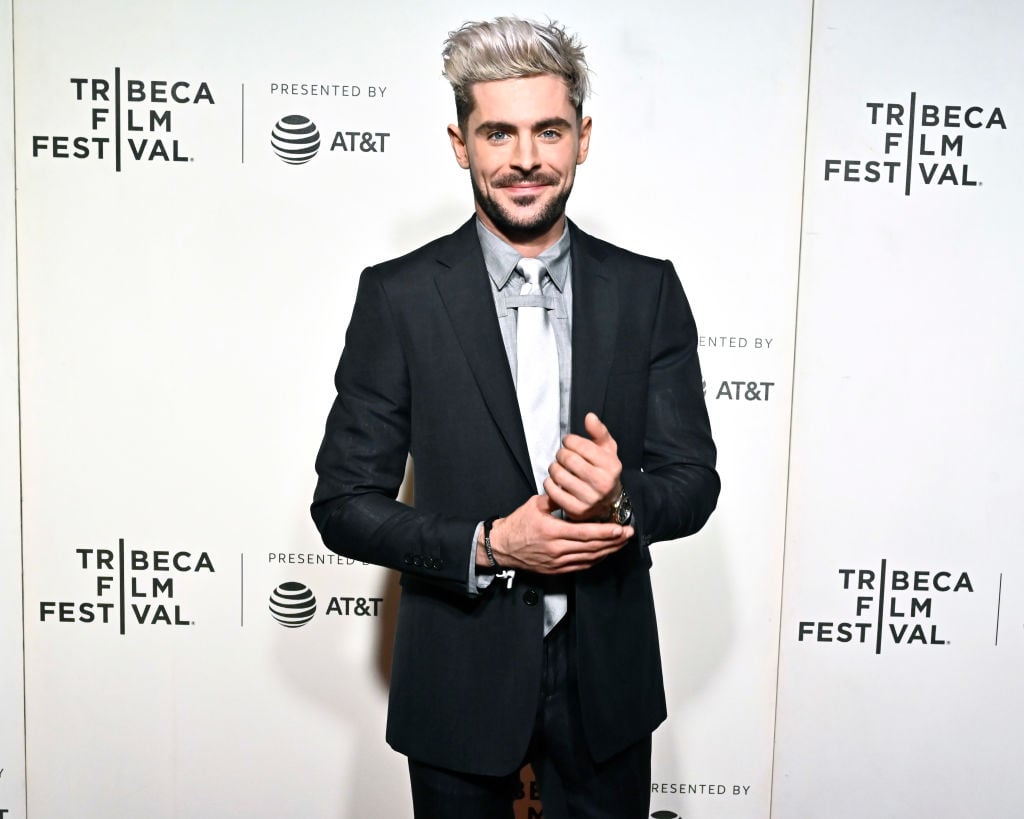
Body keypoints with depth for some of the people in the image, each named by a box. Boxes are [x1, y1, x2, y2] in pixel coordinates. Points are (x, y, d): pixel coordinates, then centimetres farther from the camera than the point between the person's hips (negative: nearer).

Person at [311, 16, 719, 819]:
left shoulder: (648, 289, -4)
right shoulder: (398, 297, -9)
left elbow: (694, 482, -2)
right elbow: (344, 502, -8)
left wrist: (619, 499, -23)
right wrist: (489, 545, -21)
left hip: (606, 674, 2)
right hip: (458, 680, -1)